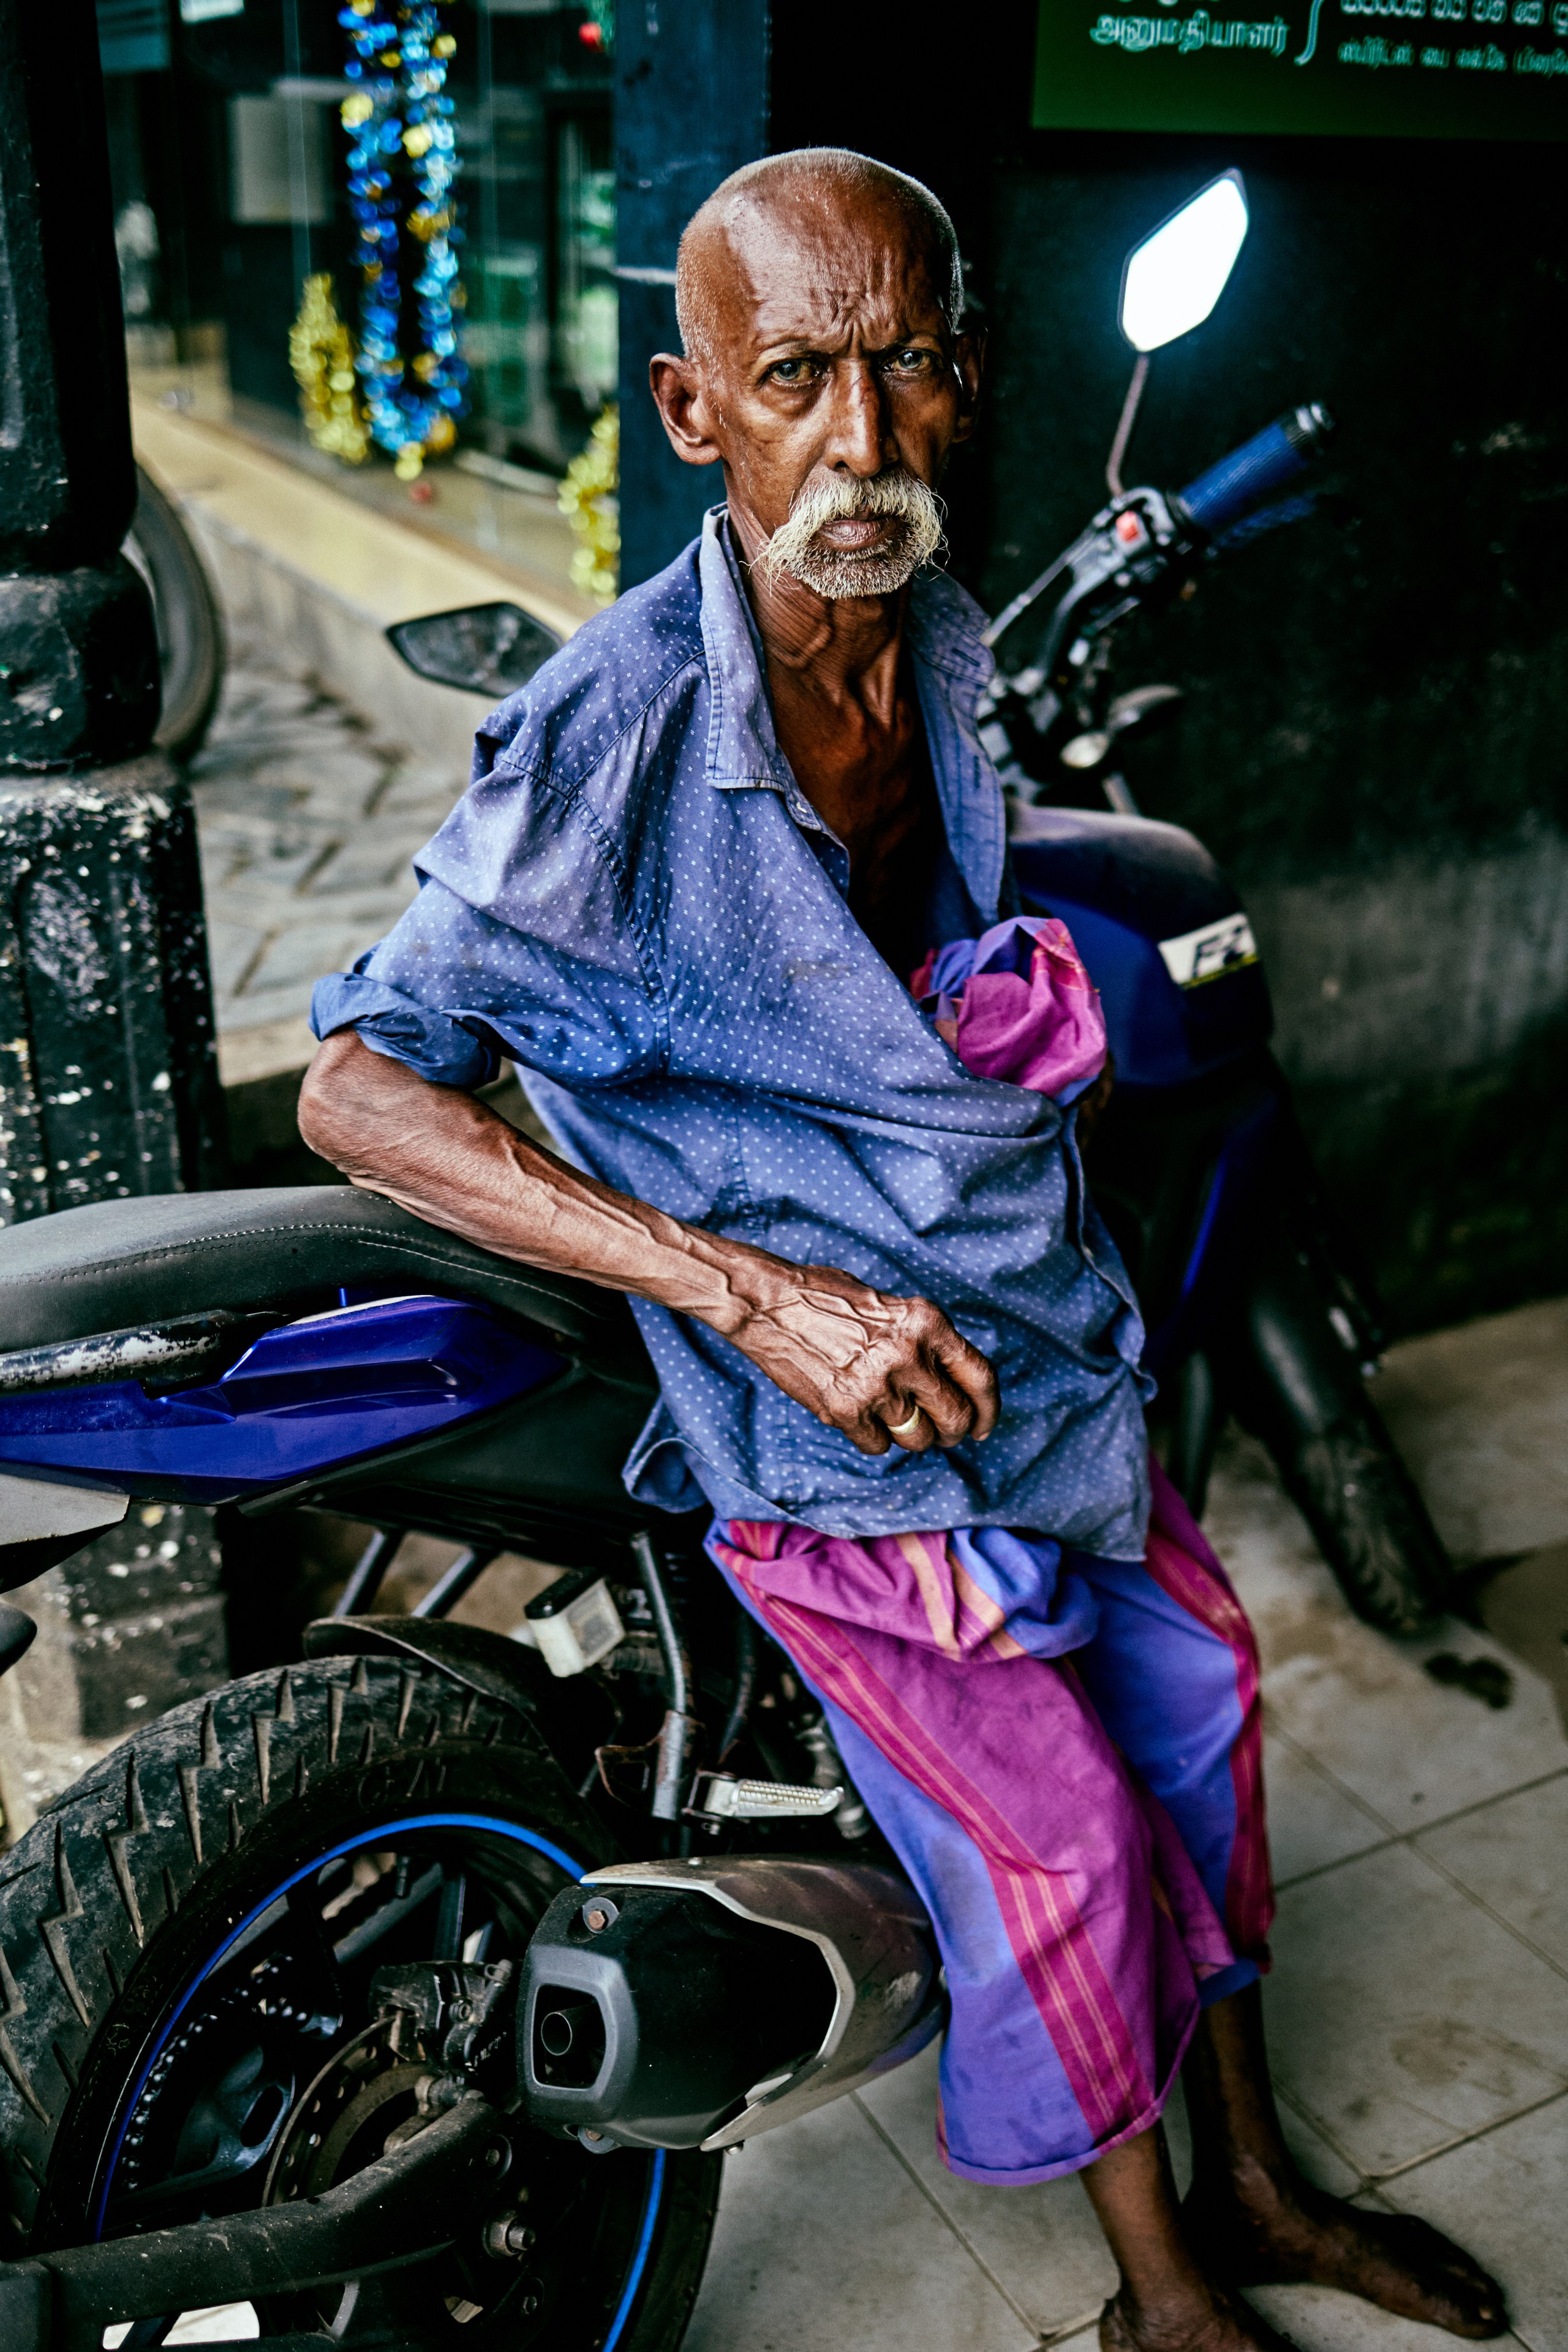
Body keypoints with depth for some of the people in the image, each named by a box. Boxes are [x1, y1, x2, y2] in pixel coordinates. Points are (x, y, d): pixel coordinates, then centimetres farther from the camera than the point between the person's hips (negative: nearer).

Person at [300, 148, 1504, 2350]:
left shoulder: (945, 634, -1)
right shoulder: (608, 743, -25)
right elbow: (355, 1087, -26)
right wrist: (758, 1288, -31)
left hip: (1042, 1320, 8)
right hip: (836, 1420, -7)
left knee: (1200, 1696, 17)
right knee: (1063, 1837, -2)